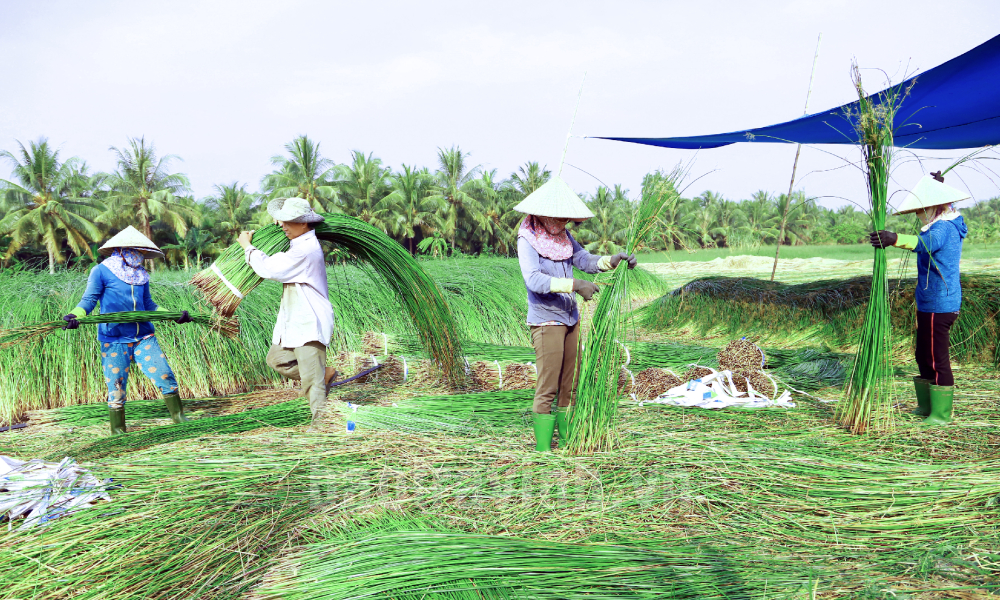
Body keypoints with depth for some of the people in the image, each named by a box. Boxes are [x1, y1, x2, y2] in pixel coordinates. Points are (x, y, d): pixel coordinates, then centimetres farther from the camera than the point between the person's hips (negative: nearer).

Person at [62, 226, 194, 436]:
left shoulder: (141, 275, 14)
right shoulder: (102, 271, -3)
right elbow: (89, 299, -8)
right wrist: (74, 315, -27)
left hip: (143, 338, 5)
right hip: (114, 340, -4)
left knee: (166, 378, -2)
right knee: (116, 389, 1)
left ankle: (179, 418, 12)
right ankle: (118, 433, 15)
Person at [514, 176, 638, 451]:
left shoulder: (563, 236, 9)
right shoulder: (527, 240, -13)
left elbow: (585, 260, 4)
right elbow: (534, 279, -26)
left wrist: (612, 260, -14)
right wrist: (574, 285, -34)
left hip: (570, 319, 8)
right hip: (546, 321, -8)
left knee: (570, 386, 13)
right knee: (547, 388, -5)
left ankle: (568, 443, 24)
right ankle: (543, 449, 4)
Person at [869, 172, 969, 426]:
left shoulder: (943, 228, -20)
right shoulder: (950, 225, 13)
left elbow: (926, 242, -42)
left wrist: (895, 239, -58)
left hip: (937, 306, -11)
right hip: (930, 303, 11)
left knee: (937, 358, -5)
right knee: (924, 356, 18)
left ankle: (941, 413, 4)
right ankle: (926, 405, 29)